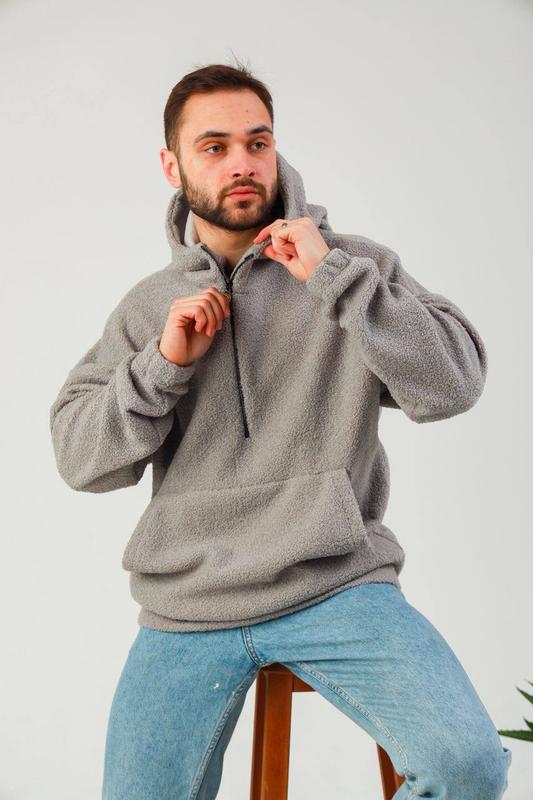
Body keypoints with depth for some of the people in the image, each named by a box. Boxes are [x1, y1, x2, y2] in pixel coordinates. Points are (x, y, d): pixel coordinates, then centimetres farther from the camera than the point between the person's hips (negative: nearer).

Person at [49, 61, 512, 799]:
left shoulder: (355, 265, 4)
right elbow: (80, 460, 5)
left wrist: (331, 276, -15)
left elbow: (453, 385, -10)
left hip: (336, 587, -2)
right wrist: (163, 363, -9)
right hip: (187, 609, 2)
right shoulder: (147, 305, 10)